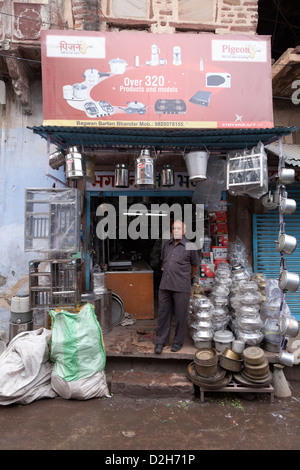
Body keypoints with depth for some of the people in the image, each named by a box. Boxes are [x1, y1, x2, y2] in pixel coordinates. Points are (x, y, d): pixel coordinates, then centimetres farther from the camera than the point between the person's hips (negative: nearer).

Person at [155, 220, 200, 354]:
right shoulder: (167, 245, 11)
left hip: (181, 288, -4)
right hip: (164, 286, 4)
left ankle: (178, 342, 23)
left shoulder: (190, 246, -2)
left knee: (180, 316, 6)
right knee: (163, 314, 9)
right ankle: (160, 341, 21)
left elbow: (195, 266, 10)